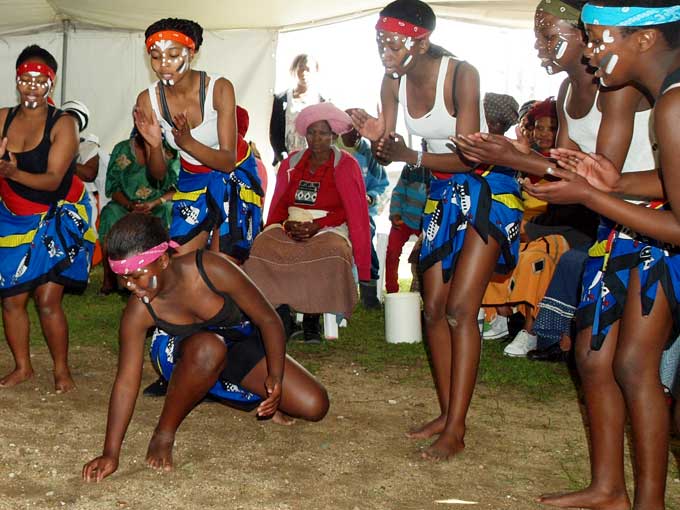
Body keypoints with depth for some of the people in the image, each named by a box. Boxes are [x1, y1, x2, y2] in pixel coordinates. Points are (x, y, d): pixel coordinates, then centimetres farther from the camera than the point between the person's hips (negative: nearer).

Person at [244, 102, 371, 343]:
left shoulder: (346, 165, 1)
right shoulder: (291, 163, 13)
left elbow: (355, 212, -5)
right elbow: (278, 206, 12)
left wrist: (316, 226, -14)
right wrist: (288, 225, -10)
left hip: (329, 230, -3)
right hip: (290, 231, 3)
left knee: (332, 252, -37)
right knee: (262, 245, -27)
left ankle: (311, 318, -20)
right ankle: (282, 316, -20)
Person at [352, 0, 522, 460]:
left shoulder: (461, 75, -23)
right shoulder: (394, 82, -5)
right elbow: (390, 152, -3)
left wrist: (411, 157, -36)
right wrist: (377, 137, -24)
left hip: (487, 187, -7)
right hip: (442, 191, 7)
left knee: (460, 308, -14)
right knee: (434, 308, 5)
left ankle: (456, 431, -8)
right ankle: (447, 413, 18)